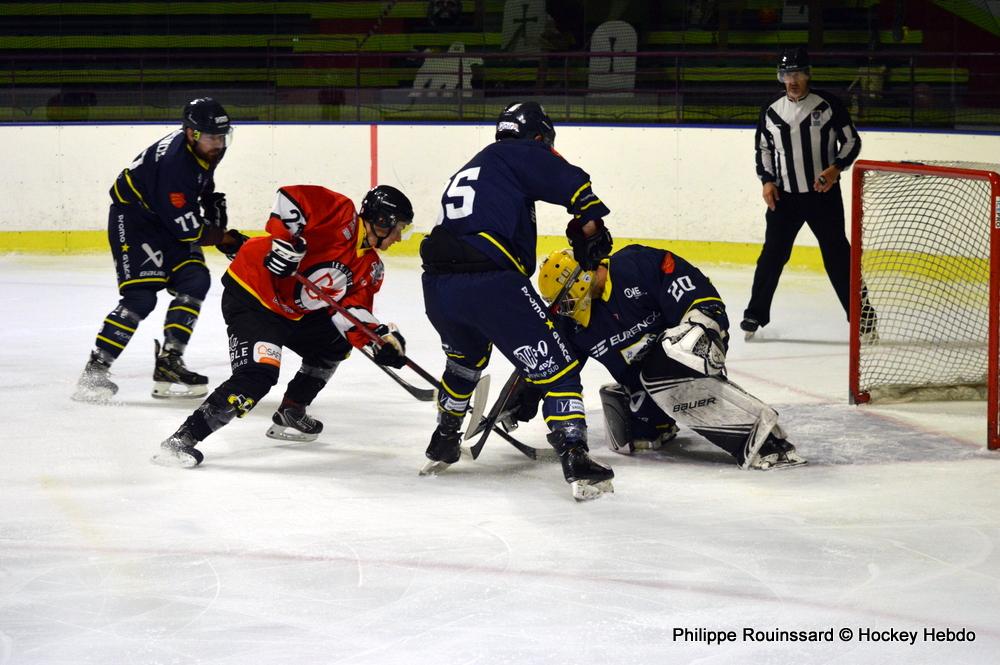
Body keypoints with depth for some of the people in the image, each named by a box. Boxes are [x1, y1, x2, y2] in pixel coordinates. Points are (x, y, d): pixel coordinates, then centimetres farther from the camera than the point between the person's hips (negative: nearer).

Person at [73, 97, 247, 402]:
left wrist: (212, 200, 10)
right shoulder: (173, 162, -33)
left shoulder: (205, 147, -5)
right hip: (132, 219, -9)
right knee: (140, 297, -19)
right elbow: (186, 229, -28)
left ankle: (169, 360, -3)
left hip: (166, 218, 9)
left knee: (194, 281, -5)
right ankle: (95, 370, -16)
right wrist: (226, 239, -18)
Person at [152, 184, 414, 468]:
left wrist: (380, 338, -11)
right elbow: (292, 198, -21)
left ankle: (290, 414, 29)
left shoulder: (370, 267, 11)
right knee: (259, 375, -24)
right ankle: (182, 439, -25)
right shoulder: (342, 215, -13)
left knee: (336, 342, 21)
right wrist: (284, 240, -30)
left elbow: (353, 309, 4)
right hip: (251, 293, -10)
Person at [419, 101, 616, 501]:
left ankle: (442, 445, 48)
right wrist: (591, 231, 8)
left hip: (436, 286, 8)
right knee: (555, 367, -1)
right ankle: (575, 462, -12)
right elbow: (574, 185, -6)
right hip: (488, 282, -8)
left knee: (465, 358, 36)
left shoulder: (467, 172, 32)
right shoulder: (519, 154, 8)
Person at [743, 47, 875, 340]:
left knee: (837, 254, -1)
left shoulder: (828, 105, -6)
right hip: (784, 195, 3)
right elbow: (763, 147, 16)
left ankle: (861, 314, 6)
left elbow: (851, 141, -1)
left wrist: (836, 168, -16)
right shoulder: (771, 111, 4)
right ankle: (756, 313, 14)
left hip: (823, 193, -3)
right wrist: (767, 180, 3)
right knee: (772, 254, 3)